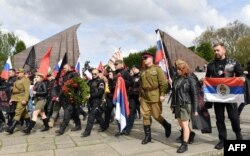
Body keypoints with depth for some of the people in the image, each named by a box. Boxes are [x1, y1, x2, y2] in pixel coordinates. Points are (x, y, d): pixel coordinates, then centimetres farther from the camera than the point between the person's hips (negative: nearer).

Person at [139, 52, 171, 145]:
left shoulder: (157, 69, -3)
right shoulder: (143, 72, 13)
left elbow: (163, 83, -9)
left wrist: (162, 94, -14)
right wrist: (140, 95, 13)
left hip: (155, 96, -5)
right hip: (144, 97, 5)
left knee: (156, 115, 1)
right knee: (145, 115, 3)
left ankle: (167, 126, 30)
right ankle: (147, 136, 15)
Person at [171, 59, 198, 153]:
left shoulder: (190, 79, -8)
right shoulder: (176, 79, 7)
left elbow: (194, 94, -8)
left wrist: (195, 109, -10)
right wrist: (172, 104, 15)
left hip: (186, 105, -6)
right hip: (177, 105, 6)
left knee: (185, 124, -3)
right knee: (180, 124, 15)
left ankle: (184, 144, 5)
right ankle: (191, 134, 41)